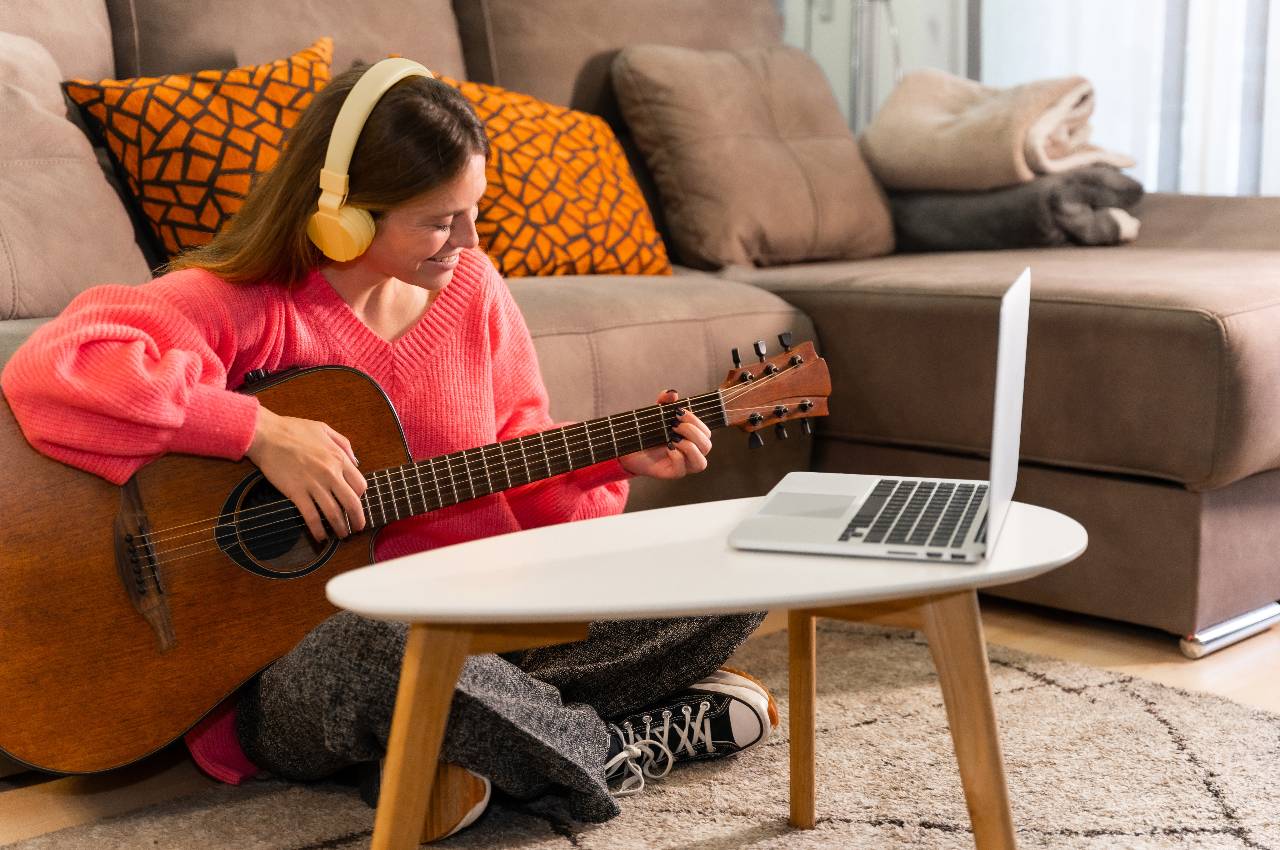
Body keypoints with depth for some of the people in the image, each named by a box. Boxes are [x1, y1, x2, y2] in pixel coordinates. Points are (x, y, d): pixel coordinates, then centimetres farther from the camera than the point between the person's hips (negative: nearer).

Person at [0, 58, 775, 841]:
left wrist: (616, 459, -5)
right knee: (373, 645, -42)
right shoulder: (246, 304, -12)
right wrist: (262, 431, -29)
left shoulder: (470, 287, 5)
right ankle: (619, 749, -14)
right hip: (304, 653, -5)